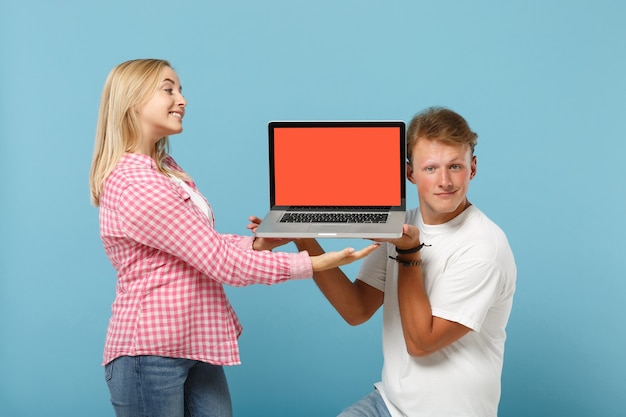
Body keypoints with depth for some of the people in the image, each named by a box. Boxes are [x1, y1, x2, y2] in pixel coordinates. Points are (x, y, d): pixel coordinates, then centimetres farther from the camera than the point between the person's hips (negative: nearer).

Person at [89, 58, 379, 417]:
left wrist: (259, 243, -5)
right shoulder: (134, 184, -21)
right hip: (151, 354, -9)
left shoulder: (166, 168, 12)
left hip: (197, 345, 9)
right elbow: (220, 262, -21)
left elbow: (205, 244, 12)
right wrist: (314, 264, -19)